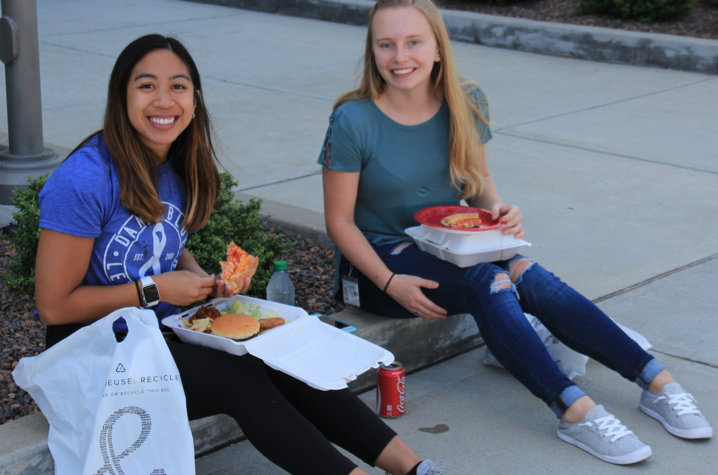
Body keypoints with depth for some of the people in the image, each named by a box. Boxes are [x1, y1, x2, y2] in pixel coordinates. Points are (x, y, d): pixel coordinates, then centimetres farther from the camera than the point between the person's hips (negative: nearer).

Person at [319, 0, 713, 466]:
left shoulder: (466, 104, -3)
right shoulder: (353, 122, -16)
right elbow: (340, 222, -10)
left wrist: (498, 209, -11)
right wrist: (391, 283, -21)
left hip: (450, 244, 4)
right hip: (381, 259, -4)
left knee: (530, 277, -25)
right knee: (488, 283, -32)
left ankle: (656, 380, -26)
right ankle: (575, 410, -39)